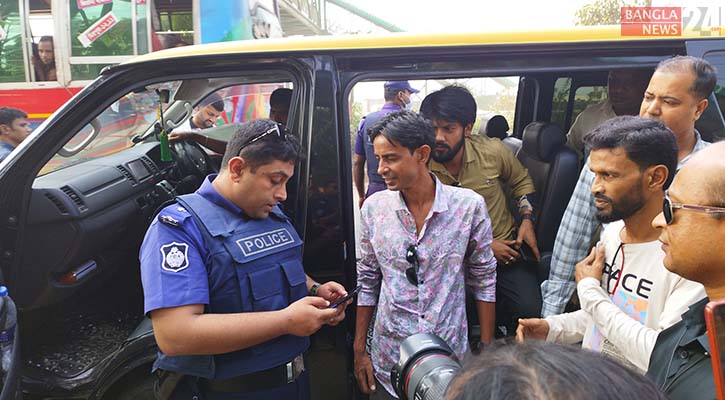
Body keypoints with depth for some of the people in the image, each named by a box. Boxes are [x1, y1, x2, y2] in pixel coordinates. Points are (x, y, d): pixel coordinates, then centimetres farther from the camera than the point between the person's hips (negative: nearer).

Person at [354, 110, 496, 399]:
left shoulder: (469, 206, -11)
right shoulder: (373, 208, -6)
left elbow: (484, 280, -1)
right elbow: (367, 280, 4)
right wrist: (359, 350, 5)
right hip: (388, 362, 1)